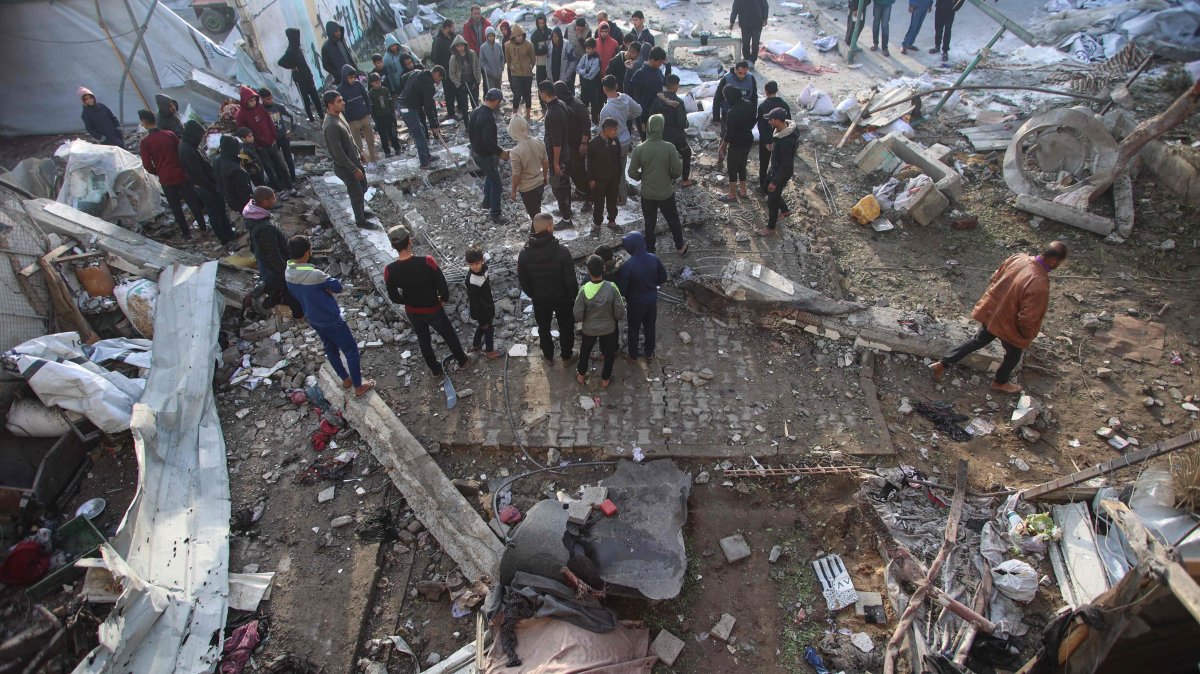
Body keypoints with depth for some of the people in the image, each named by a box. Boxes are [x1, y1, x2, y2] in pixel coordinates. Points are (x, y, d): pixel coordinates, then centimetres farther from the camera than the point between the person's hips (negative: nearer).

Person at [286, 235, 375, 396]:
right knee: (351, 350, 9)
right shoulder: (315, 275, -34)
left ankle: (346, 379, 44)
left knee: (330, 348, 26)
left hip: (313, 319, 8)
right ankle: (358, 387, 20)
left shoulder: (288, 273, -9)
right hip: (330, 319, -8)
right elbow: (338, 287, -21)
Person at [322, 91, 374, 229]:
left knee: (363, 188, 24)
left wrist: (359, 151, 22)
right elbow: (338, 153, -28)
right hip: (345, 167, -9)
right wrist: (354, 169, -23)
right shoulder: (331, 126, -31)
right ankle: (360, 221, 27)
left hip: (354, 160, 9)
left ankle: (361, 211, 46)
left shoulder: (338, 115, -1)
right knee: (357, 194, 7)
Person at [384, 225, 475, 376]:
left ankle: (435, 369, 47)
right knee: (449, 335, 24)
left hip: (412, 312, 3)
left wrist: (410, 302, 12)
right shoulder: (427, 262, -31)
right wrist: (444, 299, 0)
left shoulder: (389, 271, -22)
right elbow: (443, 287, -22)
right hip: (433, 309, -2)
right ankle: (463, 361, 47)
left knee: (423, 340, 27)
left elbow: (394, 297, -8)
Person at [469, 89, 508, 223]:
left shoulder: (475, 111, 1)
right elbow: (489, 141, -33)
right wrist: (501, 152, -20)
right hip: (486, 156, -9)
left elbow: (470, 132, 13)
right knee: (496, 184, 3)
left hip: (475, 152, 9)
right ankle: (495, 215, 9)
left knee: (490, 176, 30)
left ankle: (487, 202, 44)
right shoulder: (488, 118, -28)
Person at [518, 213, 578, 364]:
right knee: (566, 327, 21)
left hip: (539, 299, 2)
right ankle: (567, 356, 38)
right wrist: (574, 295, -2)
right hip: (562, 297, -2)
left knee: (543, 328, 24)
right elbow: (571, 279, -20)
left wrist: (532, 295, 12)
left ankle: (548, 356, 42)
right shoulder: (562, 251, -26)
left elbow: (523, 281, -5)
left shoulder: (524, 254, -17)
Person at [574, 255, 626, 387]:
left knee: (585, 351, 28)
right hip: (608, 329, 0)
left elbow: (577, 316, -18)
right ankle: (605, 379, 42)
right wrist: (613, 318, 5)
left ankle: (581, 375, 49)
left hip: (589, 329, 0)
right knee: (609, 353, 26)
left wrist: (585, 319, 4)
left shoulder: (584, 291, -27)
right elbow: (620, 313, -17)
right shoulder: (612, 288, -25)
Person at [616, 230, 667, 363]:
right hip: (652, 300, 4)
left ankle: (633, 355, 39)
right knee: (650, 327, 24)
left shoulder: (627, 265, -30)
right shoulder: (654, 258, -16)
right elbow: (663, 278, -1)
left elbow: (621, 289, -23)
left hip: (636, 302, -4)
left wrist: (627, 295, -1)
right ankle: (649, 354, 42)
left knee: (634, 329, 20)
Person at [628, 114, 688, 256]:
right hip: (666, 193, -1)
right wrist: (669, 177, 9)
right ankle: (680, 247, 34)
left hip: (647, 195, 1)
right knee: (673, 221, 20)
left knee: (650, 224, 17)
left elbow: (632, 173, -9)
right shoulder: (669, 147, -18)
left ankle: (650, 251, 29)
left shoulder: (639, 149, -15)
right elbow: (678, 171, -12)